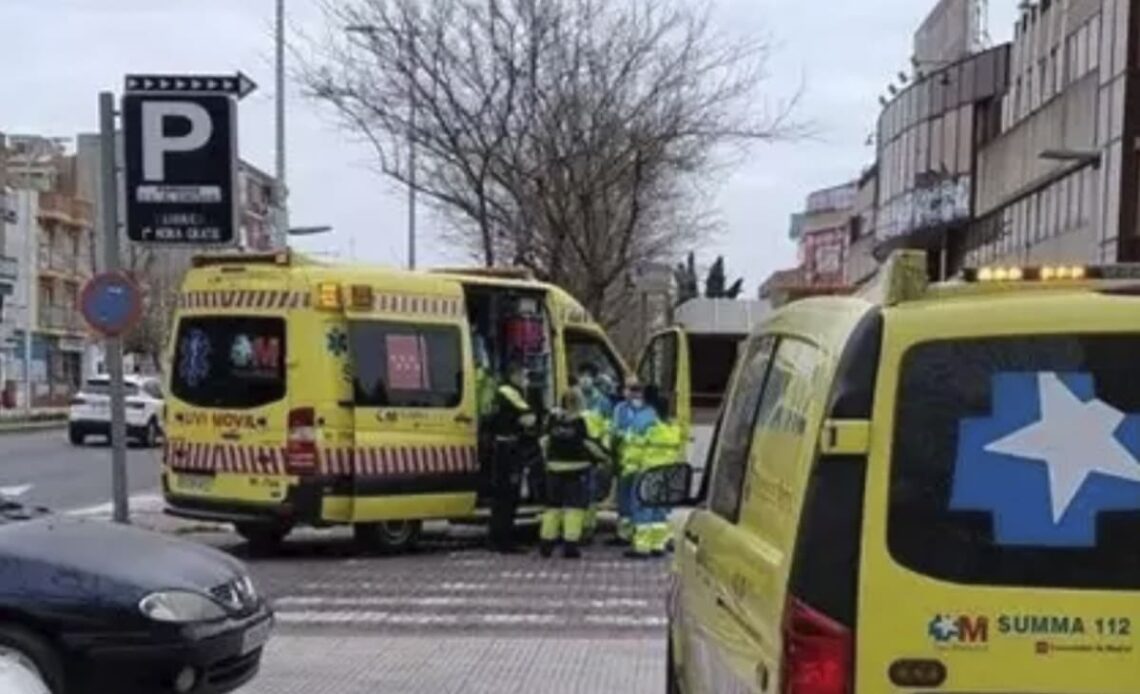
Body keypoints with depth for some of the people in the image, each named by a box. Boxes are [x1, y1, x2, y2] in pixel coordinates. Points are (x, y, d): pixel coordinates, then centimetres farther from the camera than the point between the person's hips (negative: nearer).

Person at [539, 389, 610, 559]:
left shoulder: (553, 419, 2)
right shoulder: (582, 420, -11)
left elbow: (545, 441, 6)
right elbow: (589, 443, -11)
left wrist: (547, 460, 19)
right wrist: (603, 456, 4)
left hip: (555, 468, 5)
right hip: (577, 468, -5)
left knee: (553, 505, 13)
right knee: (575, 506, -1)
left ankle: (546, 544, 16)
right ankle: (570, 545, -6)